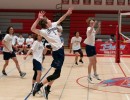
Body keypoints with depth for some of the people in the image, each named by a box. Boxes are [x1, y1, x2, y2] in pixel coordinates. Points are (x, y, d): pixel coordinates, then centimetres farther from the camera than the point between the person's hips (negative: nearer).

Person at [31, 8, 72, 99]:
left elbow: (60, 20, 24)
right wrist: (38, 19, -36)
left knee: (57, 72, 14)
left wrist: (67, 14, 21)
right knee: (57, 73, -10)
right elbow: (33, 29, -33)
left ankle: (48, 88, 25)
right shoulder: (44, 31, -17)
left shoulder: (53, 25, 5)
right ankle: (39, 85, -3)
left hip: (60, 50, 8)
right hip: (57, 52, -8)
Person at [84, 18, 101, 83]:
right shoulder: (89, 28, -17)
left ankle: (95, 74, 33)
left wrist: (99, 27, 18)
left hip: (92, 46, 9)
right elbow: (89, 32, -44)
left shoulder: (93, 29, 7)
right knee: (91, 62, -6)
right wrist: (93, 25, -52)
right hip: (89, 46, -9)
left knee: (94, 61, 18)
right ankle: (89, 76, 3)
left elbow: (95, 32, 31)